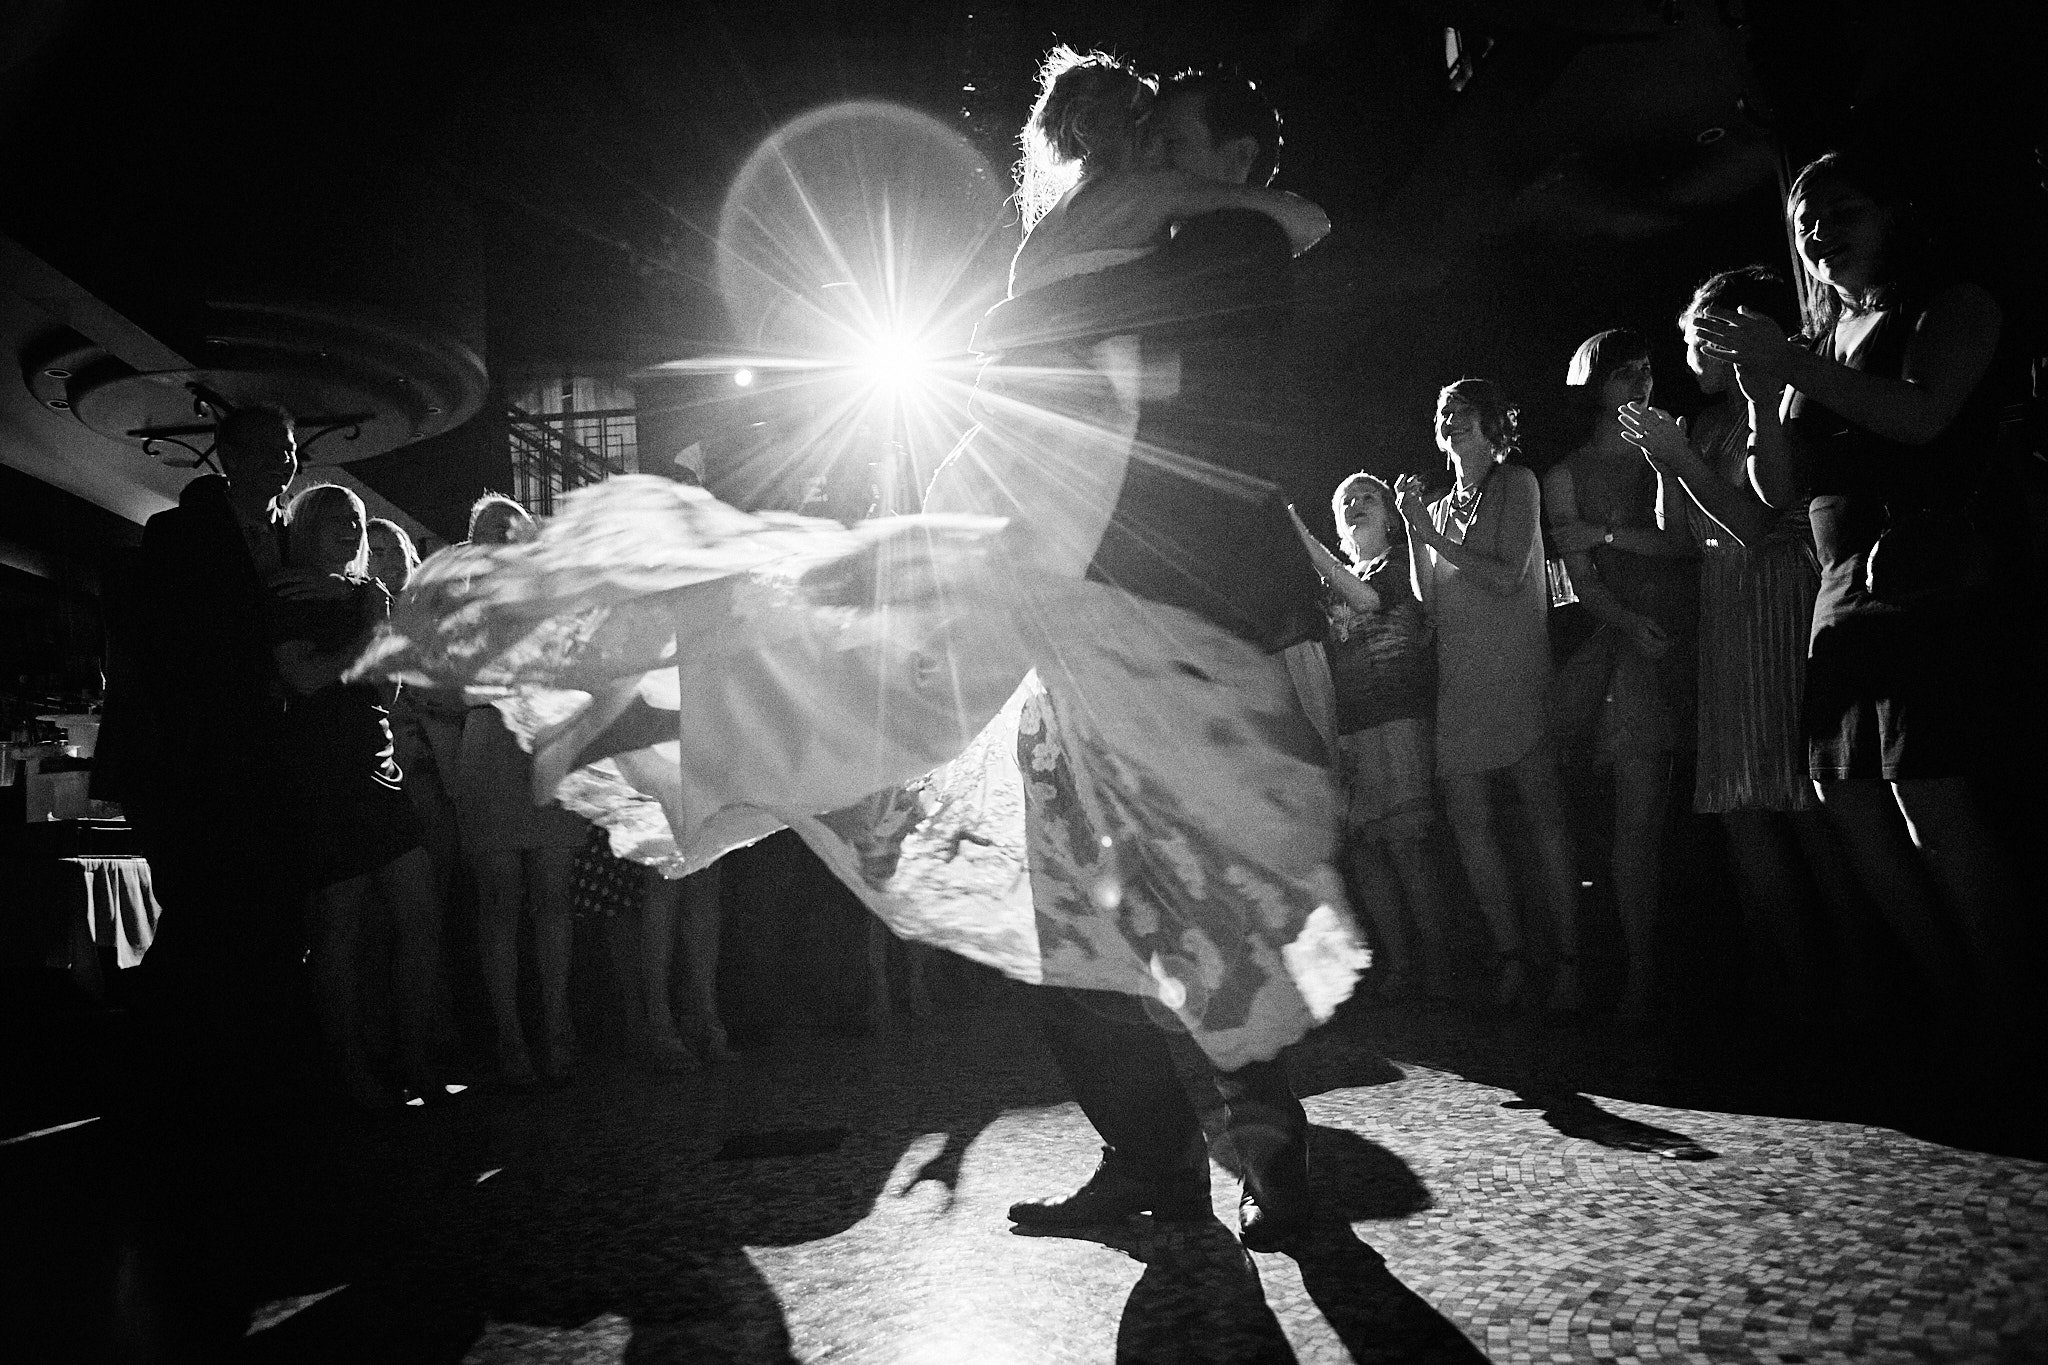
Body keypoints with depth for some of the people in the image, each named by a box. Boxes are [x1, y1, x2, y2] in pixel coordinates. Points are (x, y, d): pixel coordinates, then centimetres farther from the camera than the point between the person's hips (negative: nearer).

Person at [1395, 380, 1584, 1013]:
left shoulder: (1517, 484, 6)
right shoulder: (1437, 508, 21)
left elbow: (1508, 577, -7)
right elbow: (1427, 605, 10)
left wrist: (1434, 537, -6)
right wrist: (1413, 529, 1)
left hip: (1513, 670, -5)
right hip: (1454, 678, 5)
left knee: (1543, 814, -9)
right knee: (1469, 821, -4)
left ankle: (1568, 962, -6)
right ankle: (1509, 955, 2)